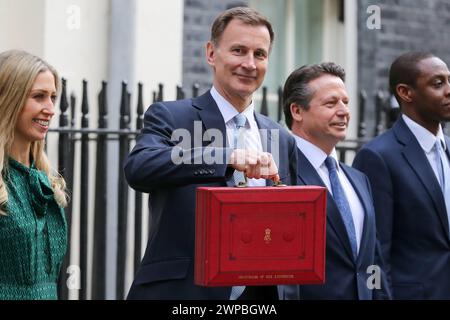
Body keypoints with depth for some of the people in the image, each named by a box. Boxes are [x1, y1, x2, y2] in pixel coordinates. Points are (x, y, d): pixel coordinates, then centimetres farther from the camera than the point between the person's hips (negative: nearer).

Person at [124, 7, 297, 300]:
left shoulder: (283, 140, 10)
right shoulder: (170, 117, -4)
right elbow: (138, 168, -24)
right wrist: (228, 157, -35)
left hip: (259, 294, 4)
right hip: (182, 291, -4)